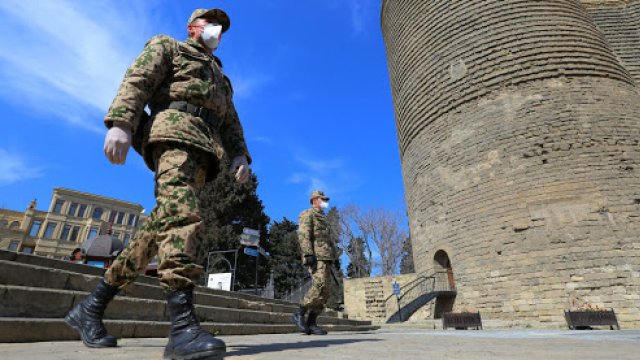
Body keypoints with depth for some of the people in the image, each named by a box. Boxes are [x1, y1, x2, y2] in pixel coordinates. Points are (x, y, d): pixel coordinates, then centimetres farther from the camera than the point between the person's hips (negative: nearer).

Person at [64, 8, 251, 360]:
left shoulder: (221, 78, 37)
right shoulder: (167, 46, 20)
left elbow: (230, 122, 25)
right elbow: (137, 80, 2)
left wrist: (239, 155, 6)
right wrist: (120, 122, -16)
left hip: (204, 152, 7)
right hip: (175, 130, -6)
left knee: (160, 228, -1)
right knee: (181, 216, -26)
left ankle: (91, 307, 9)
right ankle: (183, 326, -35)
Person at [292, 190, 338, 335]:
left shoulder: (322, 219, 30)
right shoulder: (307, 214, 2)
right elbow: (303, 235, -12)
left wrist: (330, 262, 21)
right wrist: (308, 254, -24)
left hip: (325, 258, 9)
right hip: (315, 256, -9)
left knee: (326, 291, 0)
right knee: (320, 286, -21)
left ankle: (311, 323, 2)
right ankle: (299, 314, -9)